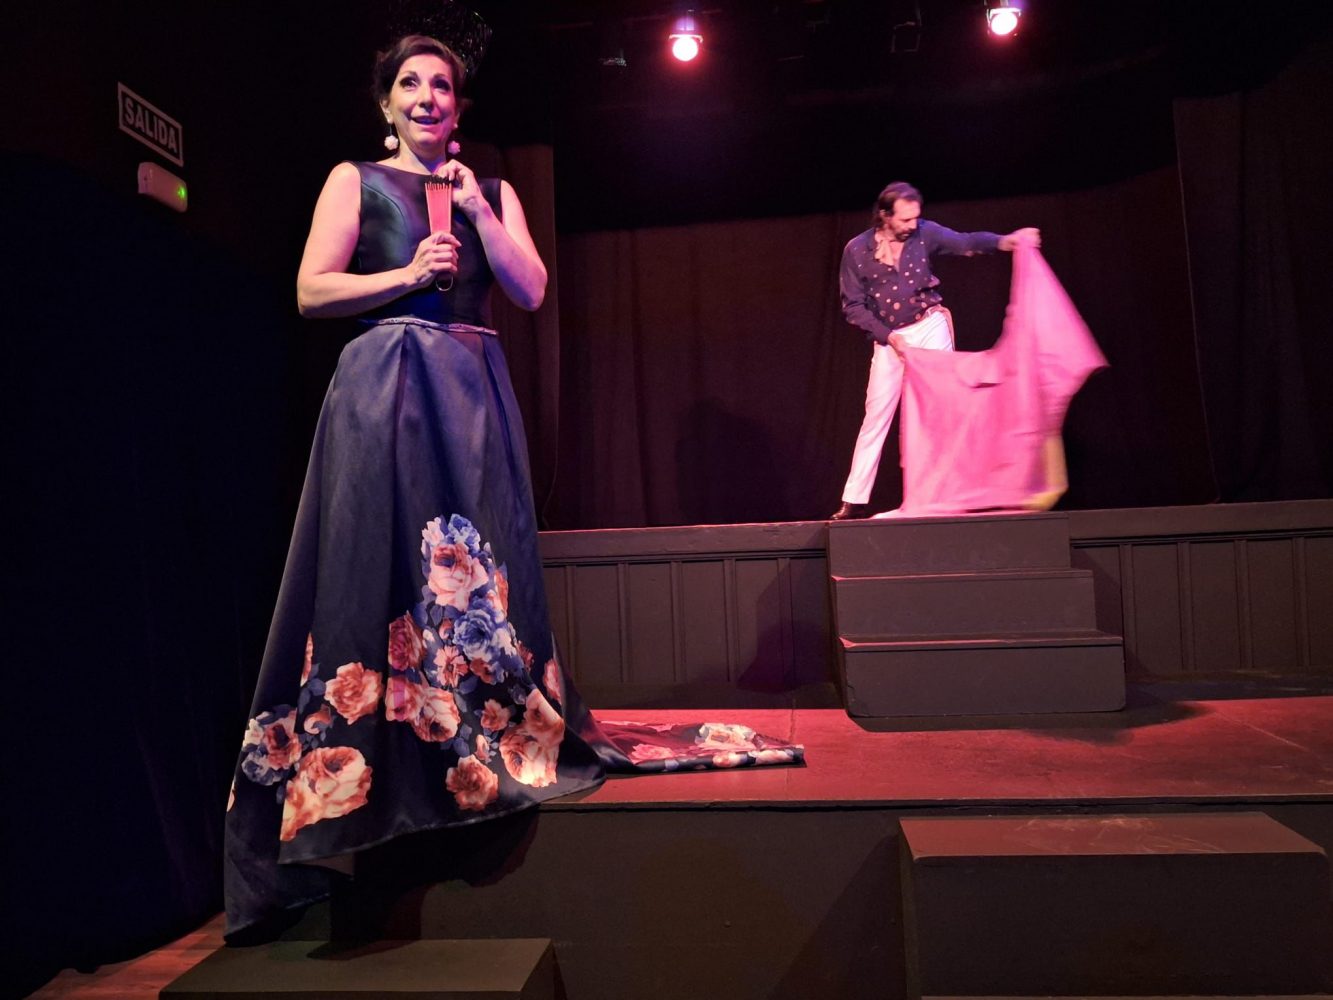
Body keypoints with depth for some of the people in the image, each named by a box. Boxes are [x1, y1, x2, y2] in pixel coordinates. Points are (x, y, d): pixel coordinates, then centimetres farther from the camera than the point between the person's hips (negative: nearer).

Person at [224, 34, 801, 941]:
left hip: (474, 389, 3)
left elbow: (531, 290, 5)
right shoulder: (356, 180, 9)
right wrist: (407, 275, -11)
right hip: (385, 384, -3)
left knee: (480, 567, 2)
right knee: (380, 563, -6)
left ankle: (490, 740, 14)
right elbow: (312, 292, -1)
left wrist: (476, 209, -1)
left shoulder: (493, 192, 18)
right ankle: (371, 762, 2)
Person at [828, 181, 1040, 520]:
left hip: (930, 328, 0)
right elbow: (852, 306, -7)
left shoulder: (925, 232, -5)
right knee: (876, 417, 1)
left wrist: (1004, 241, -34)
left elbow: (966, 242, -14)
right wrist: (888, 335, -13)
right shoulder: (857, 250, -9)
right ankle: (855, 500, 6)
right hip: (888, 338, 0)